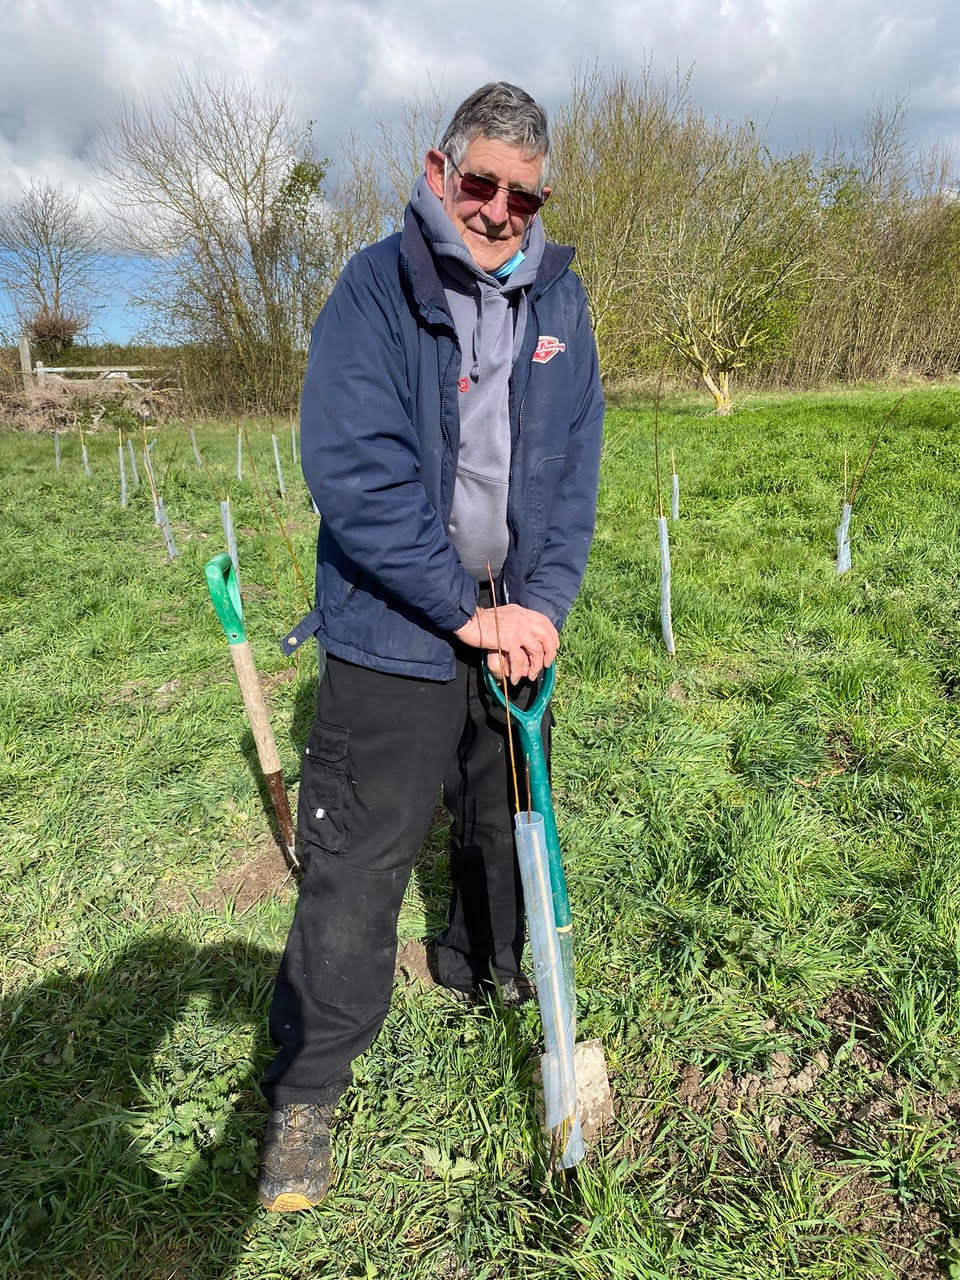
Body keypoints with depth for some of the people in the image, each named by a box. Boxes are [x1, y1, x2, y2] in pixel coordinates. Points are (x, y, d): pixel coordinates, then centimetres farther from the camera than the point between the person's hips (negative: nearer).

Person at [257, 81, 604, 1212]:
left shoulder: (557, 296, 8)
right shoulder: (375, 285, -7)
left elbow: (576, 465, 4)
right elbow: (353, 469, -17)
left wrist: (541, 605, -9)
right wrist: (468, 611, -19)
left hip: (518, 625, 5)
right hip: (395, 632, -5)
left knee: (507, 821, 20)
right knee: (359, 858, 0)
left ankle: (481, 968, 49)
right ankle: (306, 1085, 22)